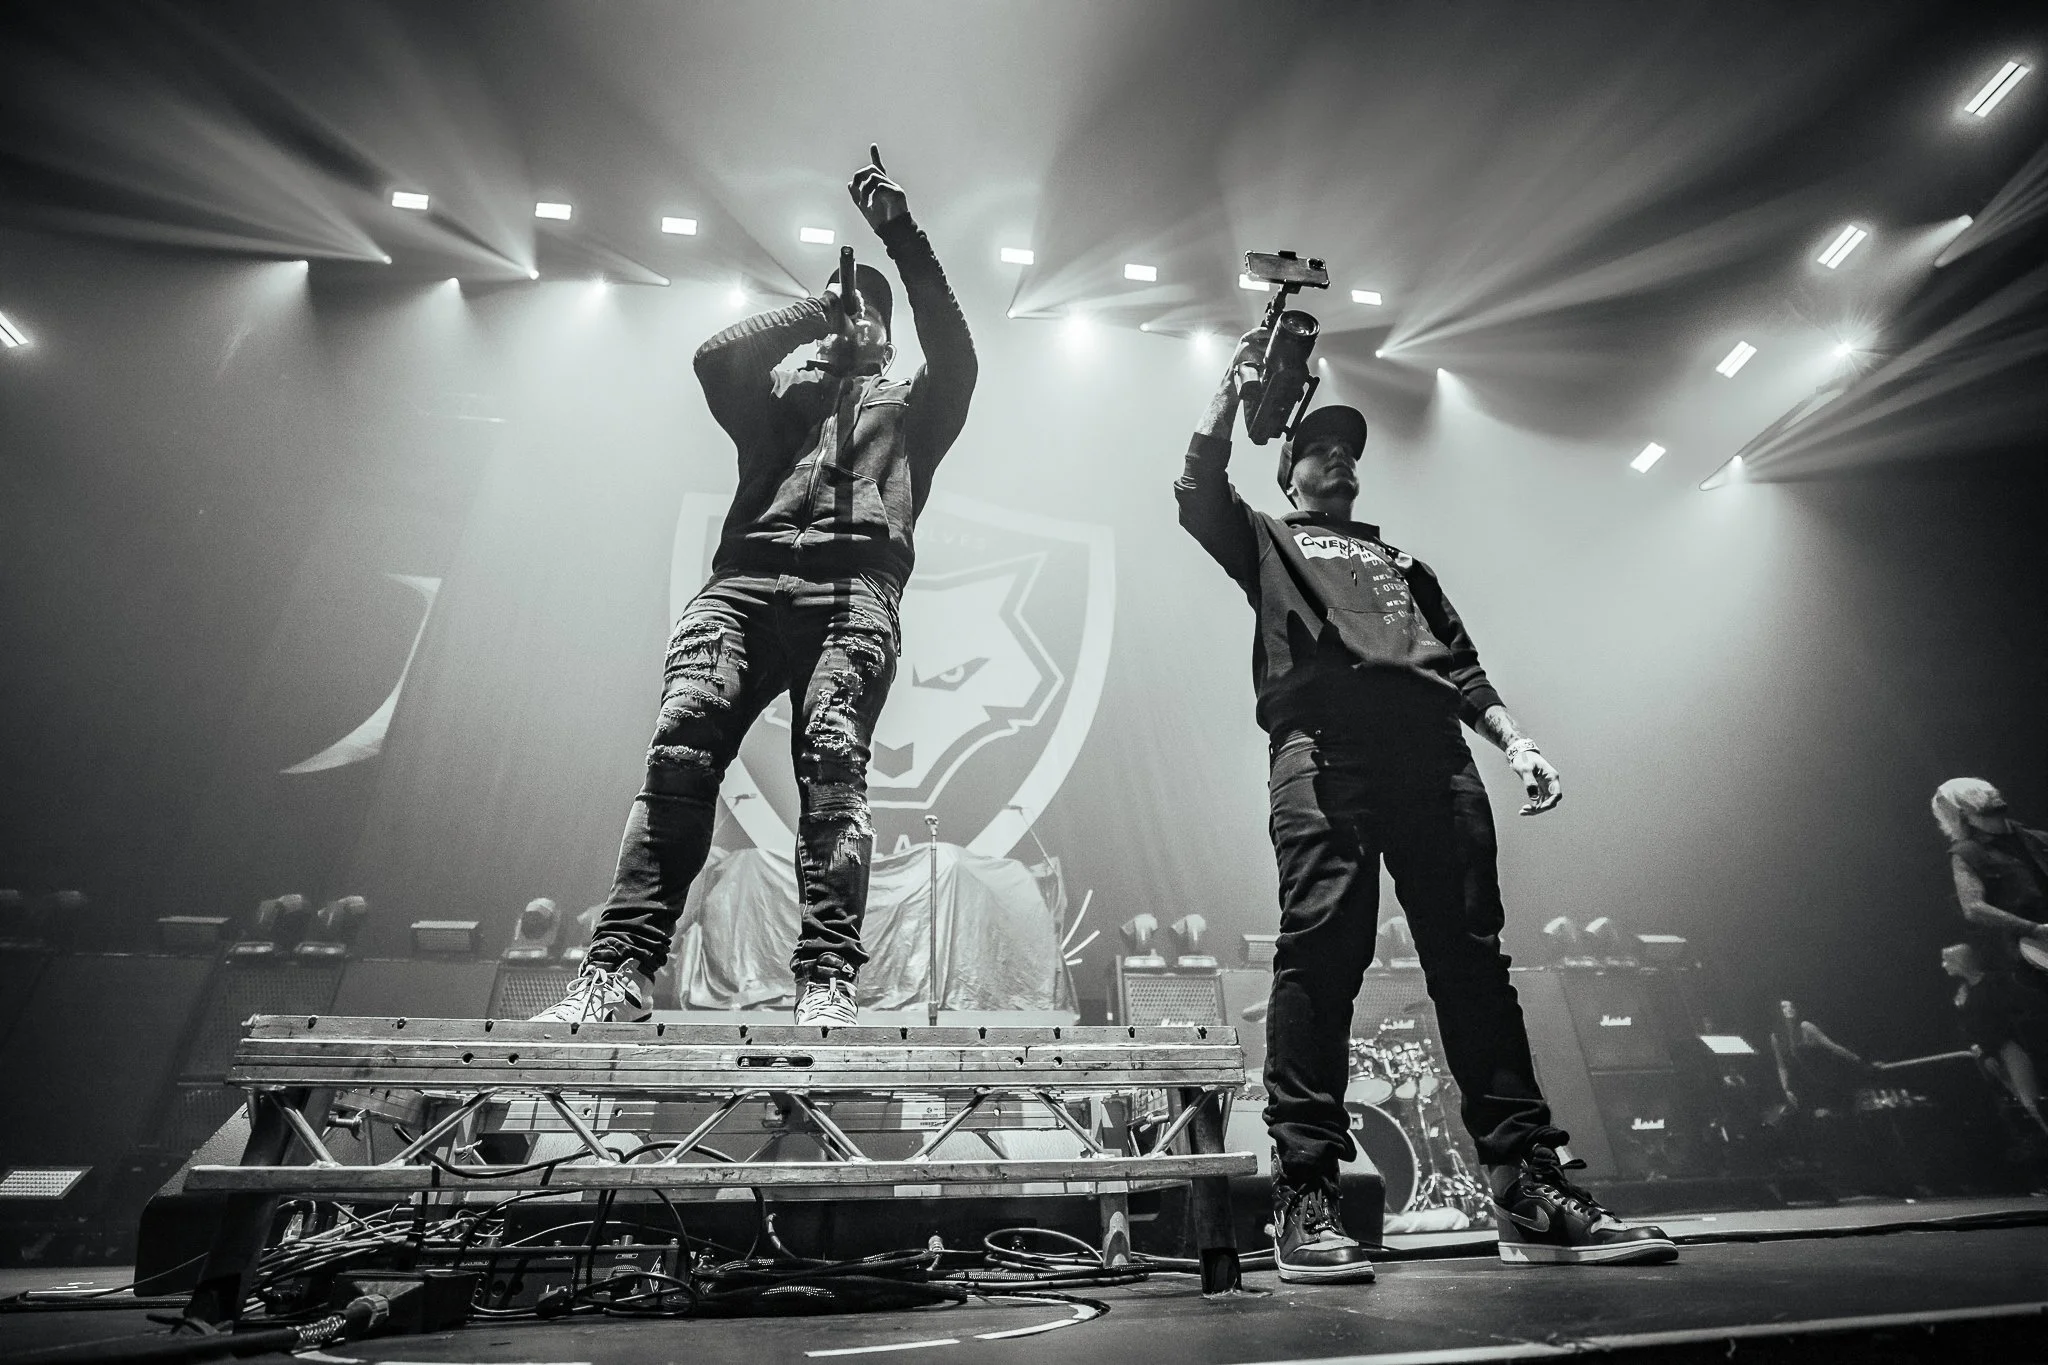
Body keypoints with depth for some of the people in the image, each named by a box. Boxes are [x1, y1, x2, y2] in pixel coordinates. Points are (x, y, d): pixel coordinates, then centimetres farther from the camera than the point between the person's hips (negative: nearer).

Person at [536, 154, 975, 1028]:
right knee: (681, 746, -20)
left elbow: (956, 355, 16)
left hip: (856, 584, -1)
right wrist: (812, 310, 24)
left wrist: (903, 238, 12)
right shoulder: (779, 390, 36)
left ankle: (827, 981, -30)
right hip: (744, 578, 2)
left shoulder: (909, 405, 34)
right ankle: (620, 967, -24)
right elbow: (715, 357, 17)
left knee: (832, 757, -24)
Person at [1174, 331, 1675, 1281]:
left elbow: (1462, 663, 27)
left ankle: (1533, 1189, 1)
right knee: (1321, 952, -15)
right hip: (1321, 745, -4)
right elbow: (1198, 487, 10)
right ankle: (1306, 1198, -12)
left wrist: (1516, 741, 12)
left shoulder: (1400, 559, 37)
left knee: (1472, 956, -3)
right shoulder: (1266, 540, 28)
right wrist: (1238, 385, 17)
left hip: (1431, 748, 4)